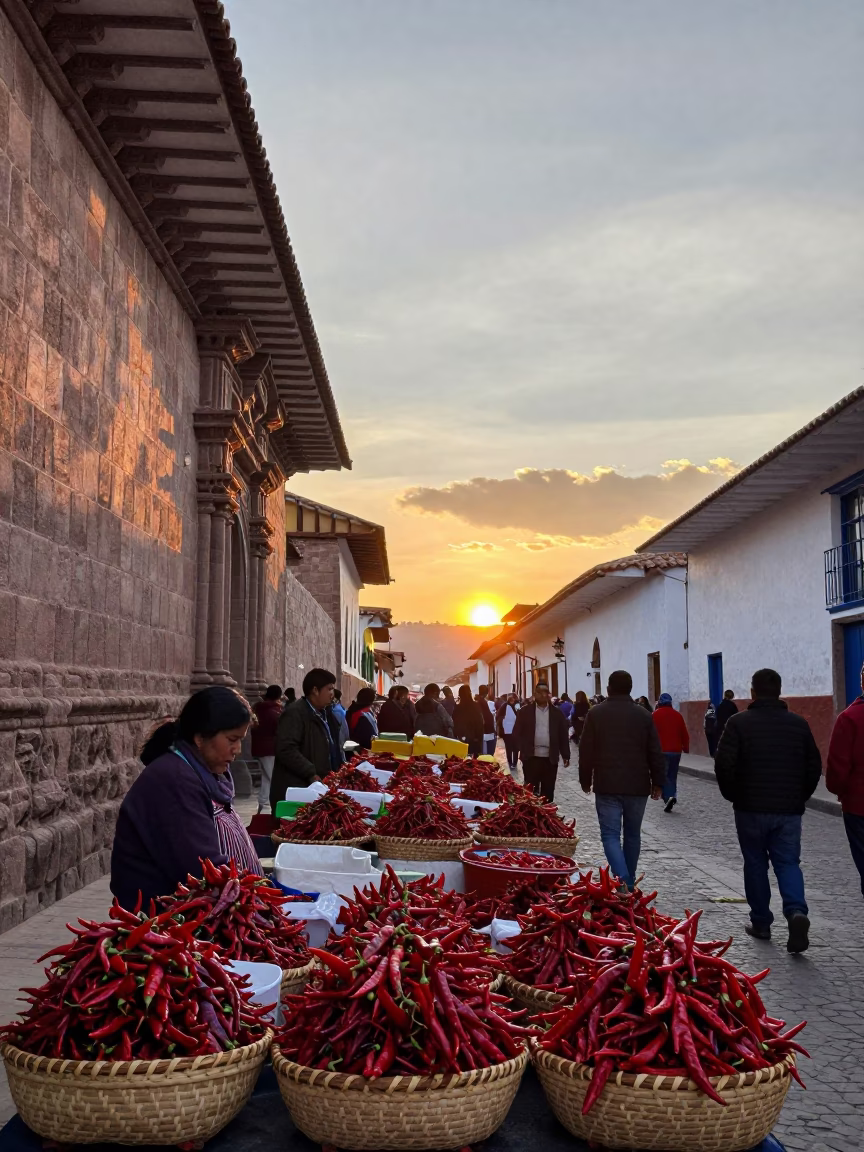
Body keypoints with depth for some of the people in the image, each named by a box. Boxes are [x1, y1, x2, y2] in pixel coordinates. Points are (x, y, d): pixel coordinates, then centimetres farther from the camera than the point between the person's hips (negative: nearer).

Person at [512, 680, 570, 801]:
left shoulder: (556, 713, 7)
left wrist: (565, 755, 4)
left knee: (548, 792, 7)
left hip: (550, 758, 2)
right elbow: (517, 733, 2)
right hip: (531, 757, -2)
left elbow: (563, 735, 8)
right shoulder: (525, 711, 2)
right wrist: (523, 749, -9)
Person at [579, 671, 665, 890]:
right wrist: (658, 782, 10)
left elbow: (586, 751, 0)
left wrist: (585, 780, 11)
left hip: (607, 786, -2)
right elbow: (655, 753, 2)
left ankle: (622, 881, -20)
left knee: (610, 834, -2)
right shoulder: (644, 715, 1)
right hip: (638, 786, 2)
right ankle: (629, 883, 25)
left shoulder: (596, 713, -2)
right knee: (632, 834, 16)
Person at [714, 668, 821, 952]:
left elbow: (724, 764, -13)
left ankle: (761, 923, 17)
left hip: (751, 809, -2)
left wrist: (733, 795, 3)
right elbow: (814, 766, 7)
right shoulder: (798, 724, 3)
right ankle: (797, 912, -15)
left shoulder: (739, 723, -8)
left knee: (755, 864, 12)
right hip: (789, 810, 2)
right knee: (788, 862, 8)